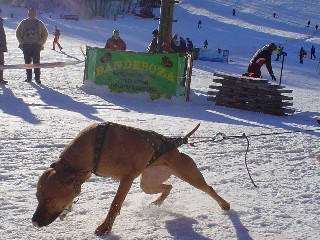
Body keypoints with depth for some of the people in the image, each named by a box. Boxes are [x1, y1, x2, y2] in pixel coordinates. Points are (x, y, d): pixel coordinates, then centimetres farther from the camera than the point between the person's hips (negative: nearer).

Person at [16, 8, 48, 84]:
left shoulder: (39, 23, 5)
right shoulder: (23, 23, 7)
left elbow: (45, 34, 10)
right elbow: (18, 33, 14)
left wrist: (40, 43, 0)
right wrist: (22, 42, 3)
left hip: (36, 46, -1)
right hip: (26, 46, 1)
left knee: (36, 62, -7)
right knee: (27, 62, 3)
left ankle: (37, 78, -3)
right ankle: (28, 77, 10)